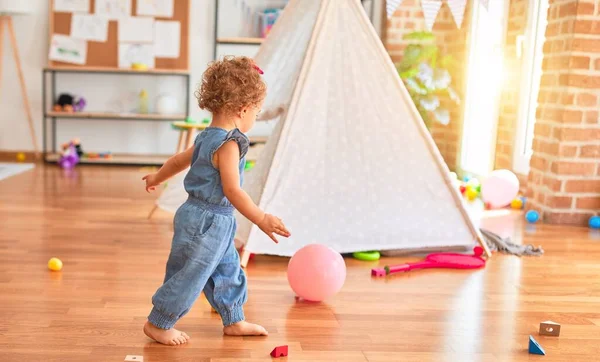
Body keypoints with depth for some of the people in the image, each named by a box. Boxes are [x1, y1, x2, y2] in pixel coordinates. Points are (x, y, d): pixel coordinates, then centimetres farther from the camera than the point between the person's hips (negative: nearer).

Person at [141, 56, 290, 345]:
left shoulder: (207, 137, 7)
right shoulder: (229, 144, -22)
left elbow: (178, 160, 22)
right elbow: (232, 191, -29)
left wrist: (157, 178, 39)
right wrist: (261, 219, -29)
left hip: (215, 223, 10)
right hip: (207, 222, -10)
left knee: (227, 270, 19)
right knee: (190, 275, 3)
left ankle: (234, 321, 32)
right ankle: (158, 324, 18)